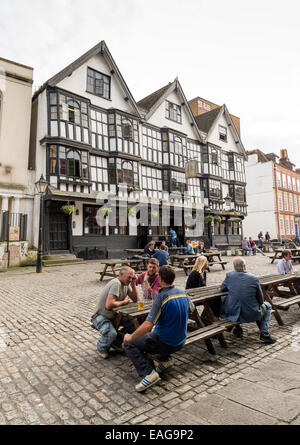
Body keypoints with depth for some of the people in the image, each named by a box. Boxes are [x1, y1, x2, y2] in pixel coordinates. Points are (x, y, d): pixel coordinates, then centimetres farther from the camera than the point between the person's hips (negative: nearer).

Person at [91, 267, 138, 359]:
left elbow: (135, 299, 2)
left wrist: (133, 283, -10)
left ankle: (116, 342, 12)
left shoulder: (126, 284, 1)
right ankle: (102, 348, 3)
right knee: (111, 334, -33)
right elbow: (109, 305, -38)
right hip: (101, 317, -8)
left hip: (114, 315, 8)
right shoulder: (116, 284, -28)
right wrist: (124, 302, -21)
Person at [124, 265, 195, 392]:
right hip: (180, 342, 7)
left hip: (165, 344, -7)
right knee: (152, 334, 32)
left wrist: (131, 337, -14)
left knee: (129, 344, 1)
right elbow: (192, 309, 20)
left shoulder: (161, 297, -24)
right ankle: (165, 359, 17)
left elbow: (148, 325, -28)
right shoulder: (183, 293, -2)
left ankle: (148, 373, -13)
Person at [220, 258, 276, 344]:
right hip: (251, 315, -1)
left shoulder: (229, 275, -7)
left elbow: (222, 289, 10)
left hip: (233, 314, 1)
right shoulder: (254, 278, -9)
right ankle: (264, 333, 20)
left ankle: (237, 329, 36)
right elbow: (261, 300, 0)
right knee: (267, 305, 27)